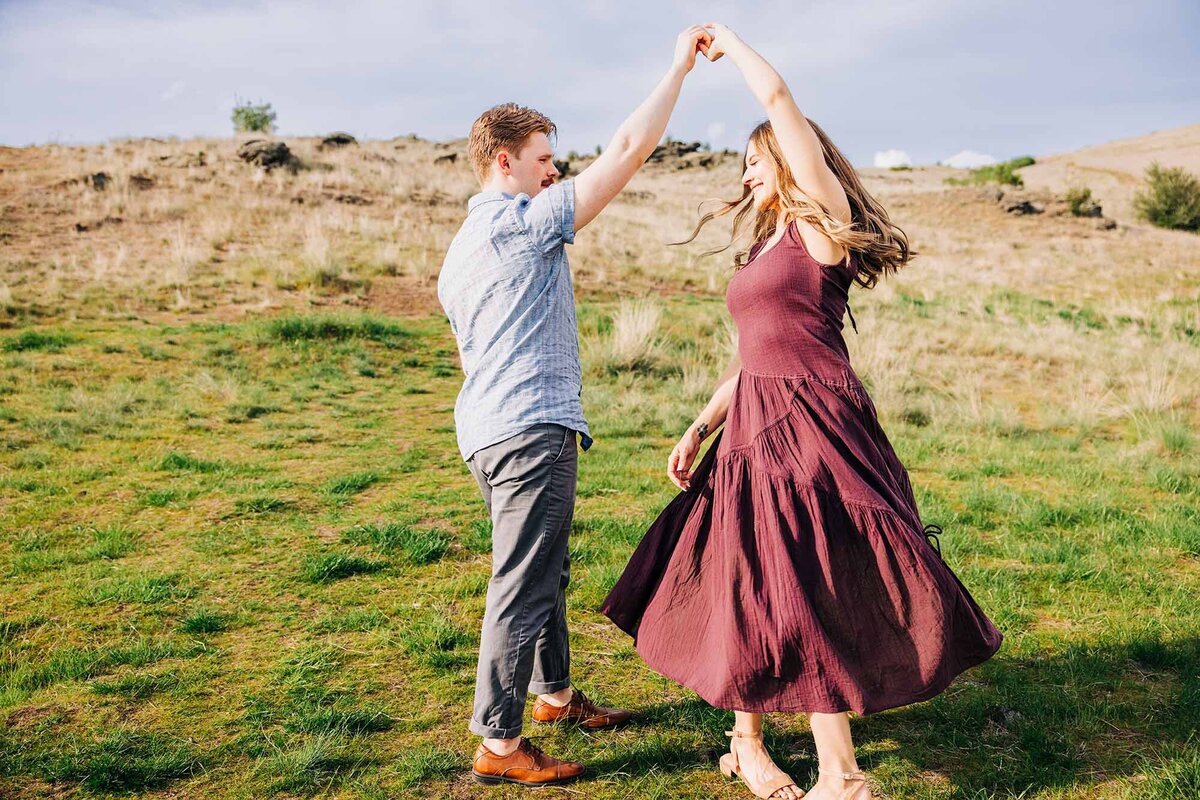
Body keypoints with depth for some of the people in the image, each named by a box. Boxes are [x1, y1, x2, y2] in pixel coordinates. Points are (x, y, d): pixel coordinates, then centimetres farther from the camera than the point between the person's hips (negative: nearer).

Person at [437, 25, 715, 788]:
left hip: (488, 429, 10)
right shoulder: (524, 220, -10)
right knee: (523, 587, -4)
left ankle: (554, 692, 37)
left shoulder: (459, 248, 18)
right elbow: (630, 149, -13)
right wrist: (679, 66, -3)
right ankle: (499, 745, 5)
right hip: (531, 430, -10)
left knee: (545, 571, 22)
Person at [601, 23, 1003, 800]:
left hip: (810, 429, -8)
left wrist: (729, 41, 5)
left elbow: (778, 95, -10)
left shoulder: (820, 225, -4)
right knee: (749, 587, 12)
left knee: (818, 595, -6)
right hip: (755, 431, 8)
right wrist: (699, 428, 13)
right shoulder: (766, 247, 20)